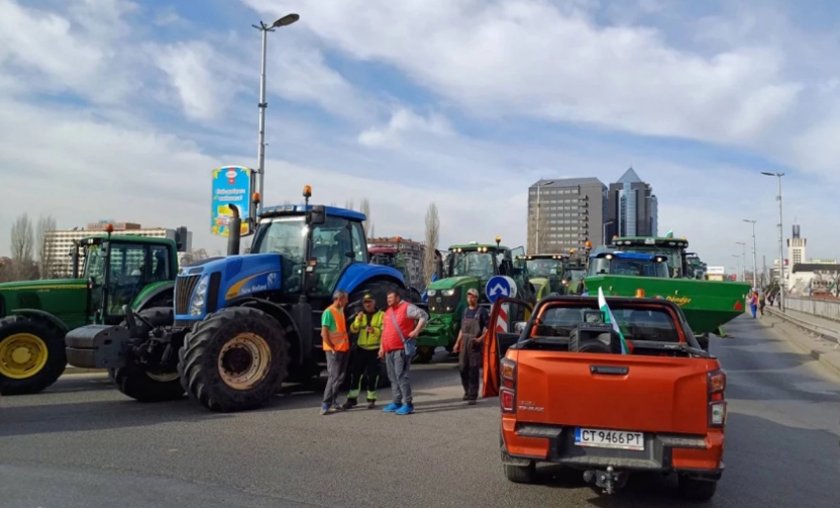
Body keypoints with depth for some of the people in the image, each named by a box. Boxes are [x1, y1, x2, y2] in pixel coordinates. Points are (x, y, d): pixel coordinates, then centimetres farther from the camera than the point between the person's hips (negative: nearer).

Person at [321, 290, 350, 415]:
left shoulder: (341, 311, 13)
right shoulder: (328, 312, -14)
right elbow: (324, 333, -17)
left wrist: (347, 344, 10)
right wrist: (332, 348, -16)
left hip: (344, 349, 9)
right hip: (334, 350, -8)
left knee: (340, 377, 12)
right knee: (334, 377, -8)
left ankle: (332, 401, 20)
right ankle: (326, 405, -4)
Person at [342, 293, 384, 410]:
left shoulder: (381, 315, 0)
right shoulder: (360, 315, 13)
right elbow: (353, 329, 0)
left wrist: (374, 330, -28)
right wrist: (358, 319, -17)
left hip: (375, 350, -3)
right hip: (361, 349, 4)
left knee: (372, 375, 2)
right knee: (355, 373, 2)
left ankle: (371, 399, 14)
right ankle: (352, 398, 11)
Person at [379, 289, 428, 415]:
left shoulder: (407, 308, -6)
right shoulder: (388, 312, 19)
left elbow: (424, 315, -10)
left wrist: (416, 331, -16)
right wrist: (382, 347, 20)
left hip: (401, 349, -8)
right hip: (389, 350, 8)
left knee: (401, 376, -11)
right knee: (393, 377, 11)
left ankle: (408, 404, -7)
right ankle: (396, 402, 19)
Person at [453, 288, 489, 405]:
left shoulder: (481, 311, -2)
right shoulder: (465, 311, 15)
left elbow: (487, 328, -6)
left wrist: (480, 339, -19)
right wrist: (457, 342, 14)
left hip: (475, 343, -5)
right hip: (464, 343, 5)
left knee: (473, 370, -5)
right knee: (462, 368, 6)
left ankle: (472, 396, 0)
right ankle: (467, 391, 24)